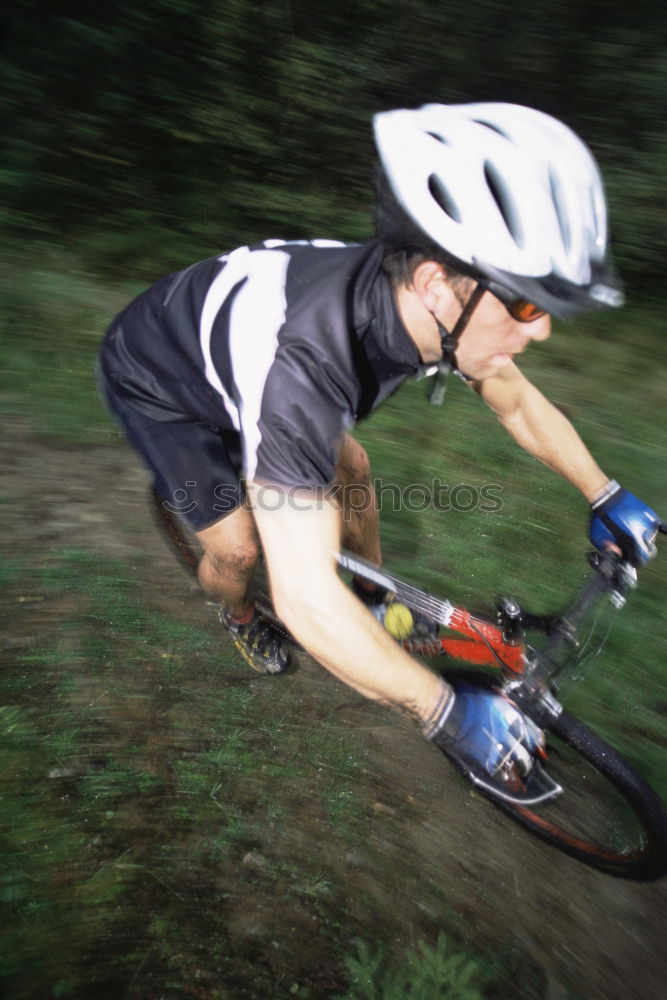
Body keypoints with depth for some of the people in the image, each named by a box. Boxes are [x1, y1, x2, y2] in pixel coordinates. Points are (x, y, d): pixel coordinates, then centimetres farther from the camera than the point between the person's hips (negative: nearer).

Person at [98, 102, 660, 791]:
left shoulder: (419, 302, -24)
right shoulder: (300, 359, -47)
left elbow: (520, 404, -4)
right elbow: (306, 599, -45)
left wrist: (607, 497, -3)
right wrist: (447, 712, -37)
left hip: (230, 354, 6)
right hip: (156, 383, -5)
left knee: (348, 466, 5)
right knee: (237, 545, -12)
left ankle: (374, 595, 31)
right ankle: (239, 619, 26)